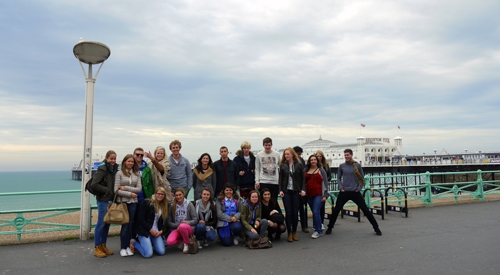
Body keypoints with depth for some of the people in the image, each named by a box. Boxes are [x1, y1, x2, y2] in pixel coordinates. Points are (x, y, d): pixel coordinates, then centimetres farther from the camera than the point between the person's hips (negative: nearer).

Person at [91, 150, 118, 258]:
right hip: (103, 200, -7)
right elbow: (94, 185, -17)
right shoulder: (102, 169, -11)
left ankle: (103, 246, 22)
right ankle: (97, 248, 8)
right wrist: (107, 190, -16)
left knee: (107, 223, 12)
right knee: (101, 223, -2)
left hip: (111, 200, 7)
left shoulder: (114, 169, 10)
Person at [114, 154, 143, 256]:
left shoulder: (137, 174, 7)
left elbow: (139, 189, -1)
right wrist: (130, 194, -10)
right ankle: (123, 248, 11)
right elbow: (116, 190, -7)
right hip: (122, 202, -3)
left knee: (130, 225, 7)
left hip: (133, 202, 3)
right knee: (125, 225, -2)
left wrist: (125, 188, -9)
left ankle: (128, 247, 18)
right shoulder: (119, 173, -2)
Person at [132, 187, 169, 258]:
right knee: (148, 254, -18)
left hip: (156, 231, 6)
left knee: (161, 252, -11)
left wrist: (161, 231, -4)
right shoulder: (146, 202, -8)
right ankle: (134, 243, 12)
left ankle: (149, 243, 19)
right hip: (144, 231, -5)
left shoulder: (164, 206, 11)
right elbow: (140, 219, -11)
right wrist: (150, 229, -13)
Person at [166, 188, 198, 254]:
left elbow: (195, 220, -3)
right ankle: (182, 240, 5)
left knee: (182, 226, -38)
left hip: (188, 228, -2)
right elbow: (169, 223, 4)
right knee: (169, 242, -28)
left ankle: (187, 243, -10)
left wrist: (187, 222, -22)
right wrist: (177, 225, -15)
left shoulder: (189, 205, -1)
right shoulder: (172, 206, 5)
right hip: (176, 228, 2)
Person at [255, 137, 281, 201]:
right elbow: (257, 169, 5)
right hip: (263, 182, -1)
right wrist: (257, 181, -2)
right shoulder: (259, 155, 2)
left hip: (275, 182, 1)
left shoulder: (277, 154, 4)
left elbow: (280, 167, 9)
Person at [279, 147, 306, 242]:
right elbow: (280, 179, 5)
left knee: (295, 213, 4)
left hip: (296, 191, 0)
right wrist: (280, 190, -5)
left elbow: (302, 178, 3)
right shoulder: (283, 165, 5)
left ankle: (294, 232, 18)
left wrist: (303, 190, -7)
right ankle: (289, 233, 10)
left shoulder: (299, 165, 2)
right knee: (288, 213, 0)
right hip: (286, 192, 0)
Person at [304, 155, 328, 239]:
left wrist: (325, 195, -3)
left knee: (316, 212, -12)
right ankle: (319, 229, 25)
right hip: (309, 195, 4)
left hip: (318, 194, -4)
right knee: (314, 212, 11)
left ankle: (318, 231, -3)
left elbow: (325, 183, 2)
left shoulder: (321, 170, 4)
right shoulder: (306, 171, 11)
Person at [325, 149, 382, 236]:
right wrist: (341, 187, -2)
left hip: (355, 192, -1)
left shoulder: (357, 165, -2)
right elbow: (338, 178, 9)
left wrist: (359, 188, -3)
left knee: (365, 209, 3)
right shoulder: (341, 166, 1)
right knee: (336, 210, 2)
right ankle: (330, 227, 18)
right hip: (344, 192, 1)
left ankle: (376, 228, 16)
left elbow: (362, 178, 5)